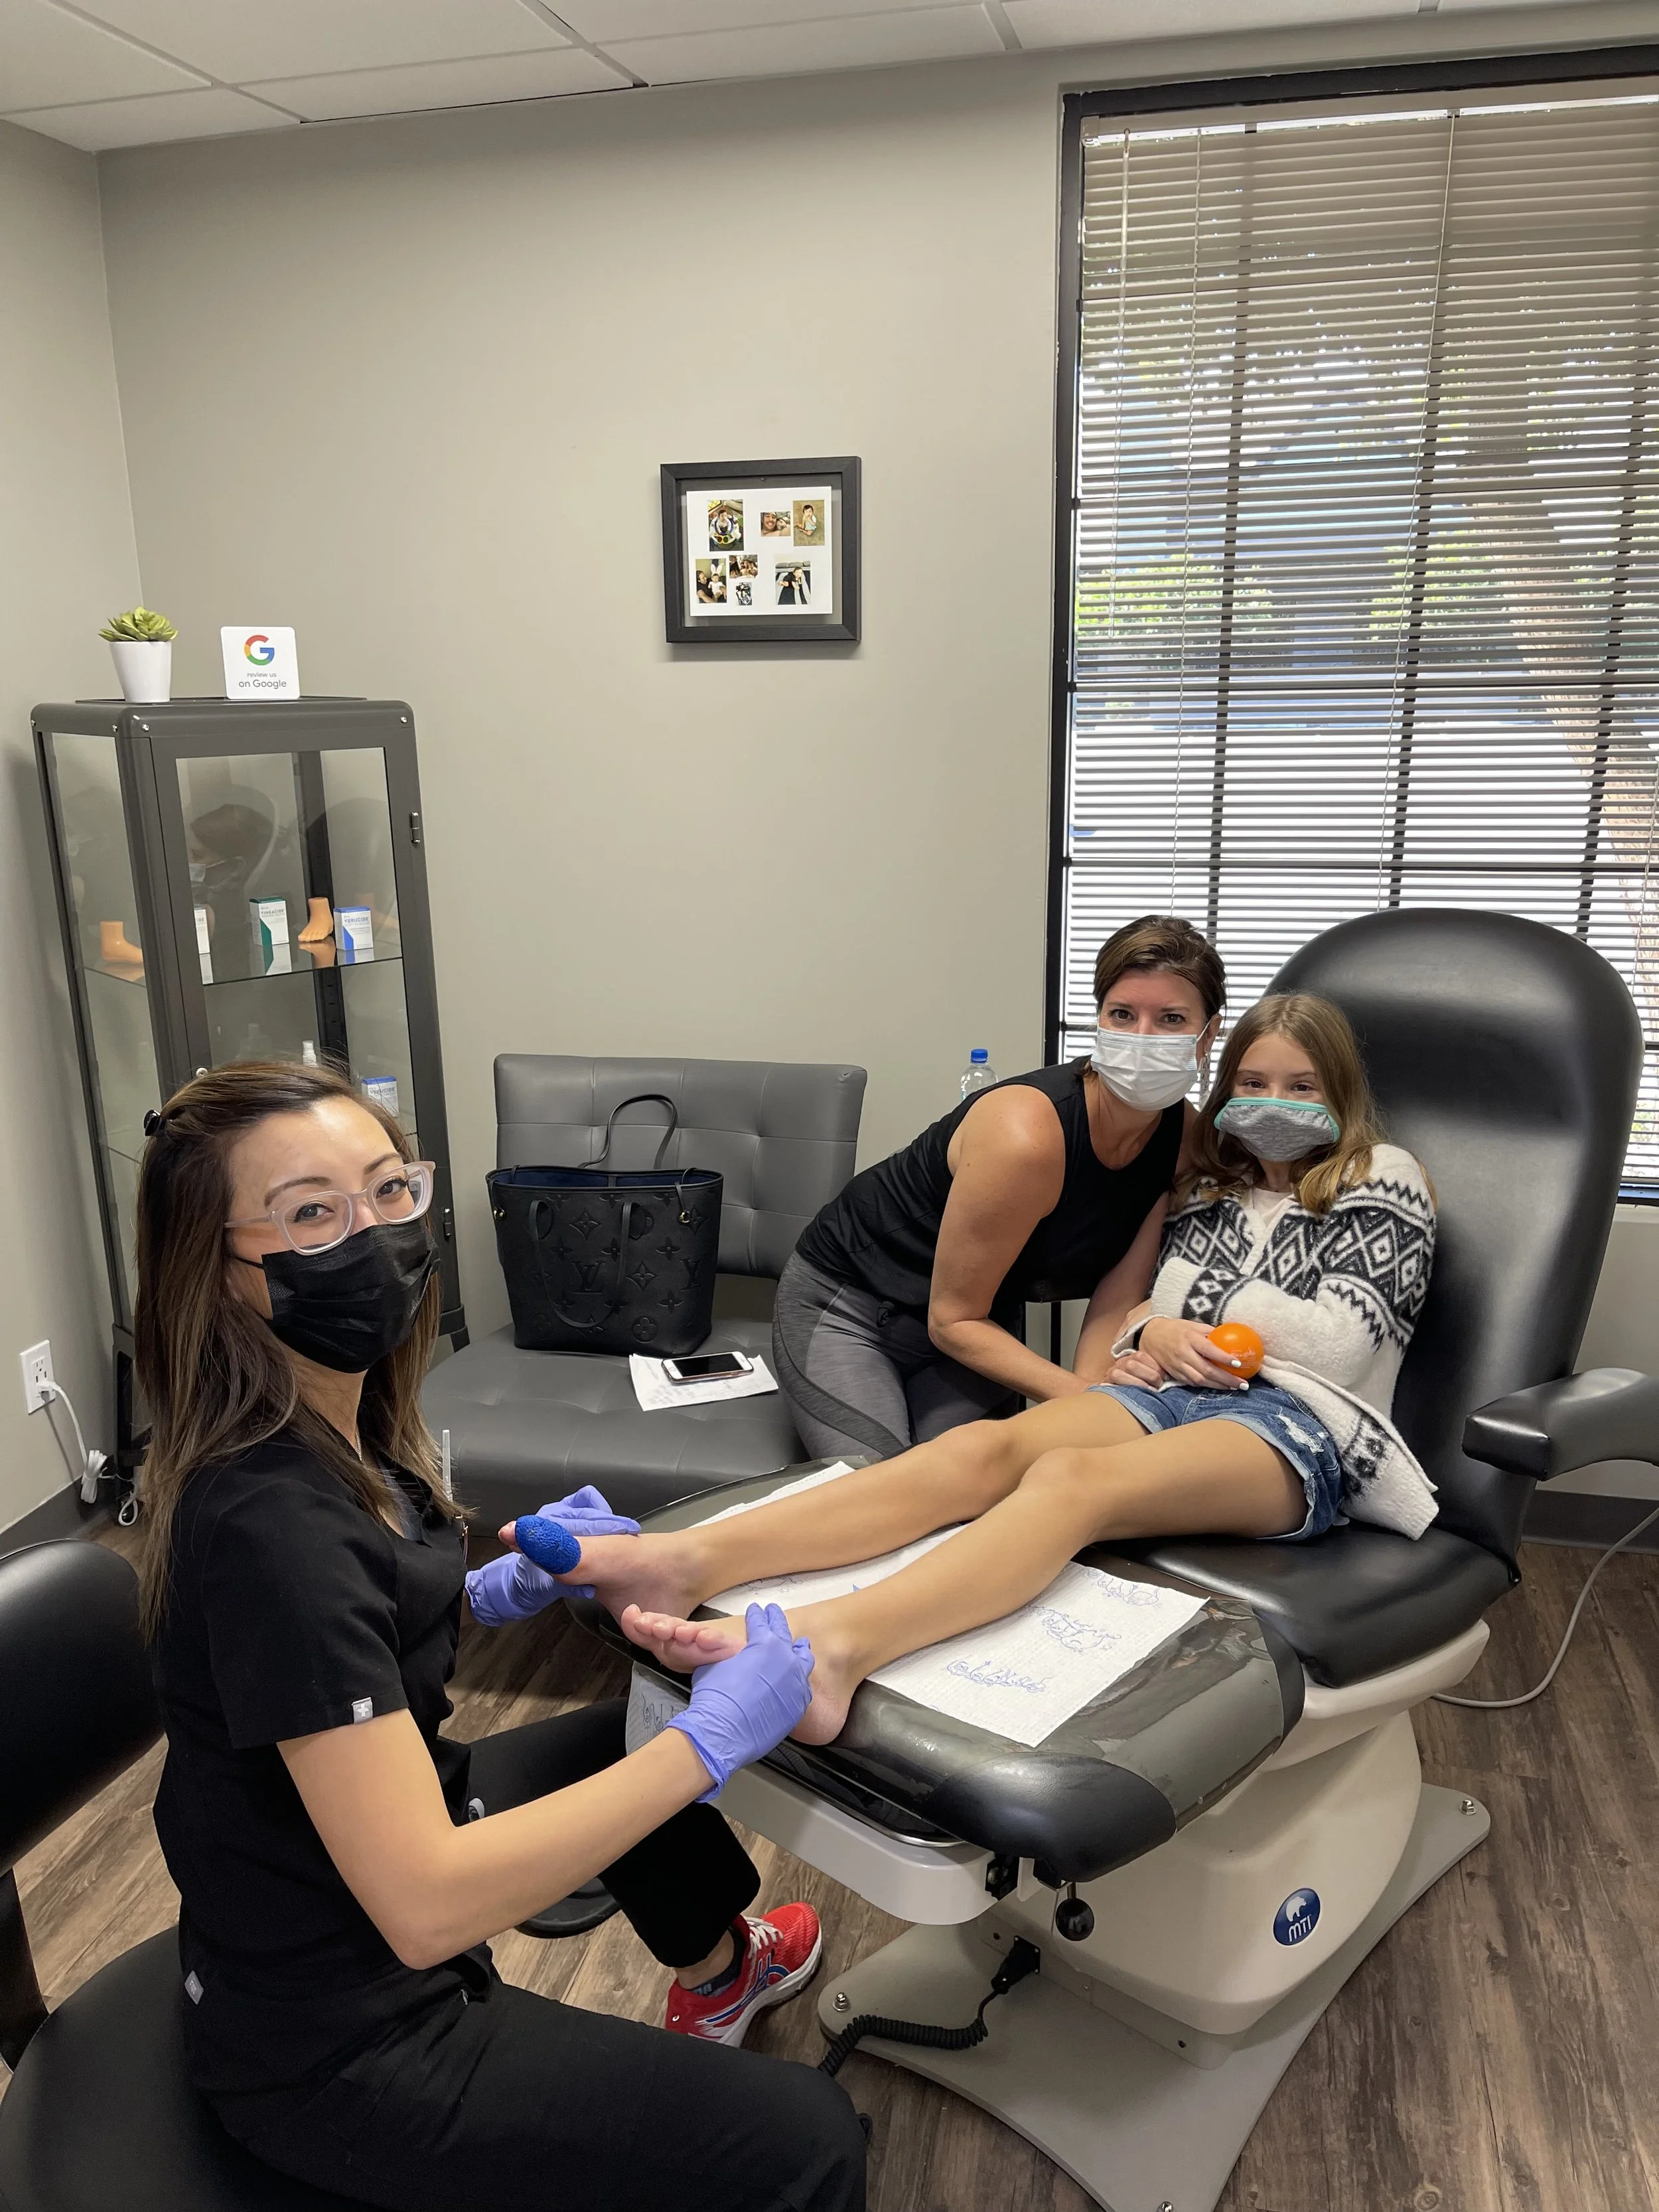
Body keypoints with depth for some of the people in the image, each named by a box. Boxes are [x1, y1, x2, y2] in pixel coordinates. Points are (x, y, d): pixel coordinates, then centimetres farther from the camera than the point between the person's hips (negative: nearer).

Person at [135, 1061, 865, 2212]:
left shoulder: (335, 1425, -5)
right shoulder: (269, 1520, -33)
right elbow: (423, 1904, -33)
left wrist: (511, 1582, 0)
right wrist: (711, 1740, -27)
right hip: (338, 2043, -9)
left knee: (624, 1733, 28)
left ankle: (717, 1969, 51)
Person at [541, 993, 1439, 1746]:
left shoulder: (1384, 1186, 13)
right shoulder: (1213, 1186, 26)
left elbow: (1339, 1343, 1)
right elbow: (1150, 1310, 22)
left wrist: (1193, 1321, 7)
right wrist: (1152, 1334, -1)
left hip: (1300, 1421, -4)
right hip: (1173, 1393, 5)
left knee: (1072, 1476, -38)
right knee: (989, 1445, -30)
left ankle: (830, 1644, -66)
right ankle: (691, 1560, -50)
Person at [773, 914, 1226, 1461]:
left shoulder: (1187, 1140, -14)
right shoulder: (1025, 1134, -34)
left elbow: (1117, 1298, -10)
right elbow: (953, 1319, -24)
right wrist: (1080, 1394, -31)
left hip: (983, 1322, 5)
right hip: (845, 1304, -5)